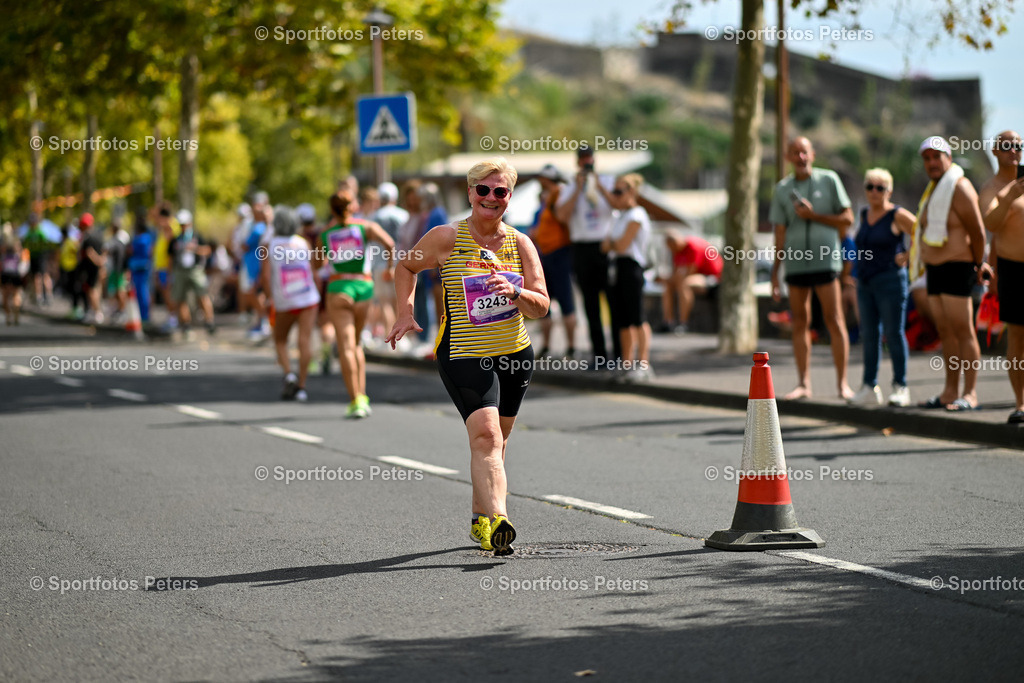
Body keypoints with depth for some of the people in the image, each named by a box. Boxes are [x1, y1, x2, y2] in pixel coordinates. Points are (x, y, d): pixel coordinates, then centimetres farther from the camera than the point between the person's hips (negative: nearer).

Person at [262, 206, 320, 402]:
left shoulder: (270, 245, -3)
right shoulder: (303, 243, 3)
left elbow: (265, 276, -11)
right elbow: (312, 271, 5)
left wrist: (271, 296, 0)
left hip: (284, 303, -1)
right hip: (308, 299, 1)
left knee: (280, 340, 17)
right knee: (304, 341, -3)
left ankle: (289, 374, -6)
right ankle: (301, 387, -7)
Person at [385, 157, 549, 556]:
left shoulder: (520, 244, 3)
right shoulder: (447, 238, -5)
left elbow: (541, 307, 1)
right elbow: (406, 267, 12)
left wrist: (516, 292, -19)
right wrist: (405, 313, -1)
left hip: (515, 356, 5)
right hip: (464, 354, -4)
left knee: (494, 442, 15)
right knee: (485, 434, -23)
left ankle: (480, 519, 33)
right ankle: (495, 520, -36)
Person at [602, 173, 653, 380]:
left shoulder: (636, 216, -9)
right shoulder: (621, 217, 20)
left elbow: (622, 245, -15)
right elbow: (606, 246, 17)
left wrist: (611, 242, 4)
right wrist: (610, 243, -5)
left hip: (631, 267, -9)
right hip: (619, 267, 9)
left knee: (637, 319, -9)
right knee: (622, 320, 8)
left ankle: (643, 364, -7)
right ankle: (627, 363, 12)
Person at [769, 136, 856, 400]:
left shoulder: (829, 180, 4)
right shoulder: (782, 188, 11)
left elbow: (847, 219, 3)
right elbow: (780, 233, 12)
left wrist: (813, 215, -8)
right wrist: (775, 273, 8)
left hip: (825, 259, -3)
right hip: (795, 263, 3)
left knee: (834, 321, -5)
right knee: (800, 323, 4)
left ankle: (842, 383, -2)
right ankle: (803, 383, 9)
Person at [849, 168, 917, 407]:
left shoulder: (897, 215, -7)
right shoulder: (865, 215, 14)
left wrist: (908, 258, -7)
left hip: (889, 280, -7)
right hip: (865, 282, 7)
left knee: (894, 333, -5)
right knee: (869, 335, 7)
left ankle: (900, 387, -1)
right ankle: (870, 387, 11)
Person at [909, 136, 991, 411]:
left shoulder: (959, 188, -13)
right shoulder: (934, 190, 16)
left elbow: (977, 231, -13)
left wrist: (978, 265, -1)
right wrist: (978, 263, 20)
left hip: (956, 269, -9)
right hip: (935, 270, 9)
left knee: (963, 331, -9)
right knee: (946, 332, 10)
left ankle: (970, 395, -10)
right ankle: (950, 393, 14)